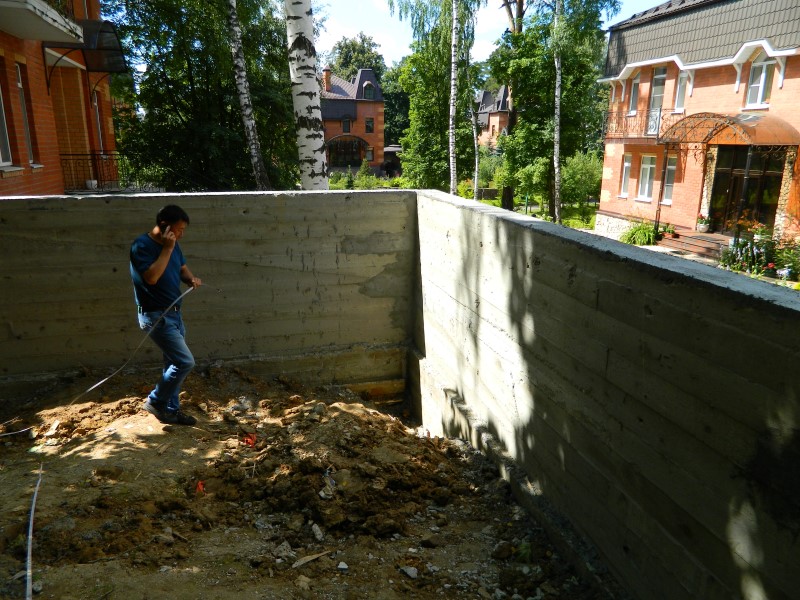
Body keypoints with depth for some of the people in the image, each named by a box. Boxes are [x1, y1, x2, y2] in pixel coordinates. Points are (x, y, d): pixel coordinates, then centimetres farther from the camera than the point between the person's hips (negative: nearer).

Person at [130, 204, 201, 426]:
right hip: (156, 316, -9)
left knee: (174, 363, 14)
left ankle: (171, 409, 26)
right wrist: (167, 249, -24)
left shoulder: (172, 244, 7)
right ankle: (155, 402, 9)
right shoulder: (141, 245, -17)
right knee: (185, 362, -11)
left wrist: (191, 279, -2)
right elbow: (151, 277, -28)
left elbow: (182, 268, 21)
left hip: (174, 313, 9)